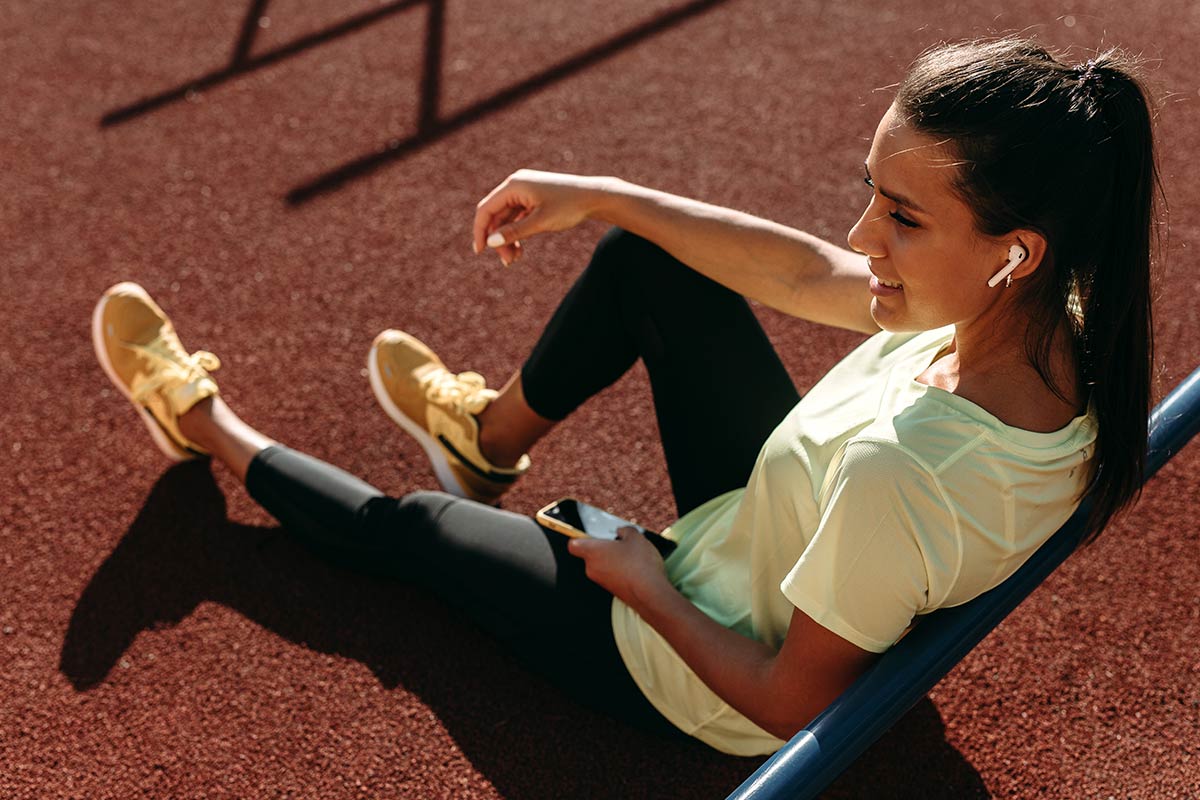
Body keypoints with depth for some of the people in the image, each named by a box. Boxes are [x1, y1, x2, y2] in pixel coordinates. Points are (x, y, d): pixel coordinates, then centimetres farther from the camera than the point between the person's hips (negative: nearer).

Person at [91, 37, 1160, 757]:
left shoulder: (902, 473, -44)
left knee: (411, 528, 12)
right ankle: (491, 435, 34)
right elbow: (809, 275, -7)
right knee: (643, 263, 7)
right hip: (781, 544, 7)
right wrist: (599, 196, -5)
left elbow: (792, 702, -29)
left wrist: (643, 583, -14)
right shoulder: (1051, 322, -21)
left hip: (699, 674, -6)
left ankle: (216, 430, 41)